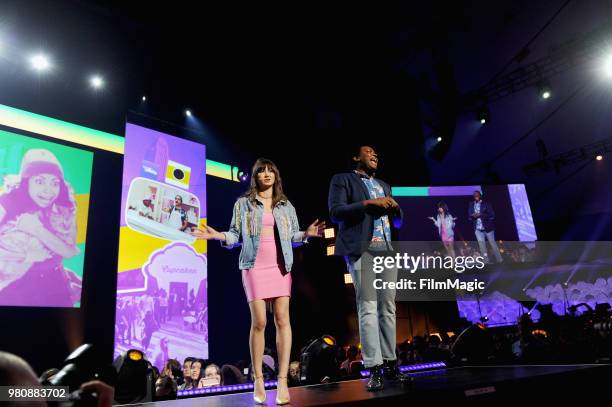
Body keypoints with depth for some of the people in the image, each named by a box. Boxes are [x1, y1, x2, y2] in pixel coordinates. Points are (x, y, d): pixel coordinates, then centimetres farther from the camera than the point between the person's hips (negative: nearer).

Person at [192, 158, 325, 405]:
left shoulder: (286, 205, 14)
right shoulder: (243, 203, 8)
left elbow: (292, 236, 12)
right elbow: (236, 234, 5)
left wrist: (307, 233, -6)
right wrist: (218, 235, -13)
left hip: (280, 266, 2)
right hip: (254, 266, -2)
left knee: (282, 319, -7)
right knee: (259, 321, -6)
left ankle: (282, 380, -2)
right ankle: (258, 380, 9)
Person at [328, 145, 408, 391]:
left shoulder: (384, 186, 26)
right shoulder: (343, 180, 8)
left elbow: (397, 222, 26)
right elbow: (335, 212, -7)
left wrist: (395, 207, 3)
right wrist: (368, 203, -12)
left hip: (387, 251, 6)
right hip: (361, 251, -6)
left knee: (388, 308, 3)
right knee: (368, 309, -11)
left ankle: (390, 364, 9)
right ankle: (374, 369, -9)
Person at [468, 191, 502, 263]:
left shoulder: (486, 203, -3)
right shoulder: (471, 204, 9)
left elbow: (492, 215, -10)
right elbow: (469, 215, 10)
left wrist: (481, 215, -22)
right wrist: (473, 216, -13)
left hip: (488, 227, -3)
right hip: (478, 229, 3)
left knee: (493, 243, 5)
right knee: (481, 245, -2)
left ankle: (500, 261, 14)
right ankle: (487, 262, 3)